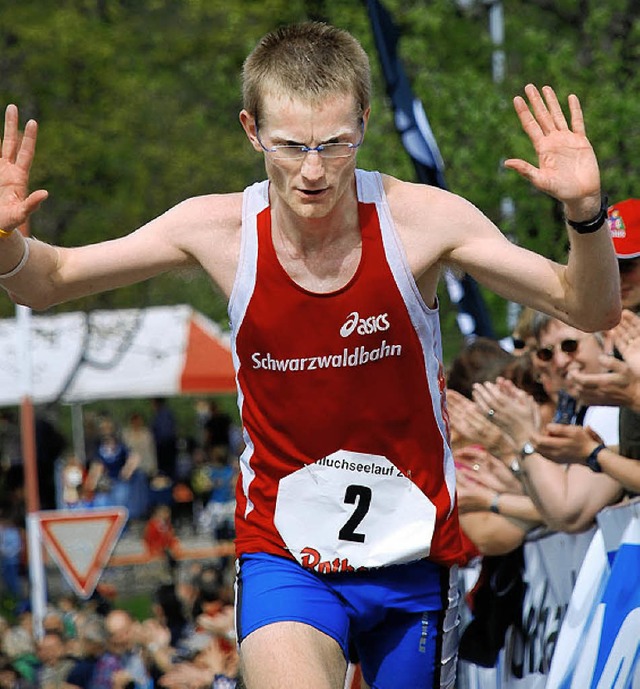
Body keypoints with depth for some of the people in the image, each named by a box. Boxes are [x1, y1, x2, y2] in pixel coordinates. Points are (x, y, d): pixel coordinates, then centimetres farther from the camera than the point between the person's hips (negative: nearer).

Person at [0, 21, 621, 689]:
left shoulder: (420, 219, -13)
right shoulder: (221, 228, -10)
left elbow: (591, 311, -8)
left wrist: (584, 212, -28)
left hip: (413, 556, 1)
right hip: (282, 554, -1)